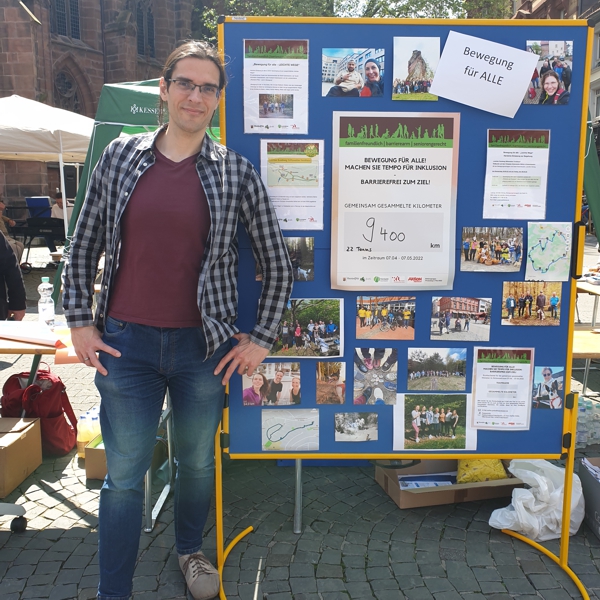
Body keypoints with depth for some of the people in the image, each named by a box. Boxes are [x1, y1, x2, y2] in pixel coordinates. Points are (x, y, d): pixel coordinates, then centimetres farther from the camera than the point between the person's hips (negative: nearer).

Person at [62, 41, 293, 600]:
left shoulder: (236, 172, -2)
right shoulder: (120, 155, 2)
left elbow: (277, 264, 3)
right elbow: (83, 246, 8)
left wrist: (261, 338, 0)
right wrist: (78, 322, 3)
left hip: (203, 346, 0)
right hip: (125, 344, 0)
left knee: (197, 461, 18)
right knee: (124, 475, 8)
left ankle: (190, 549, 46)